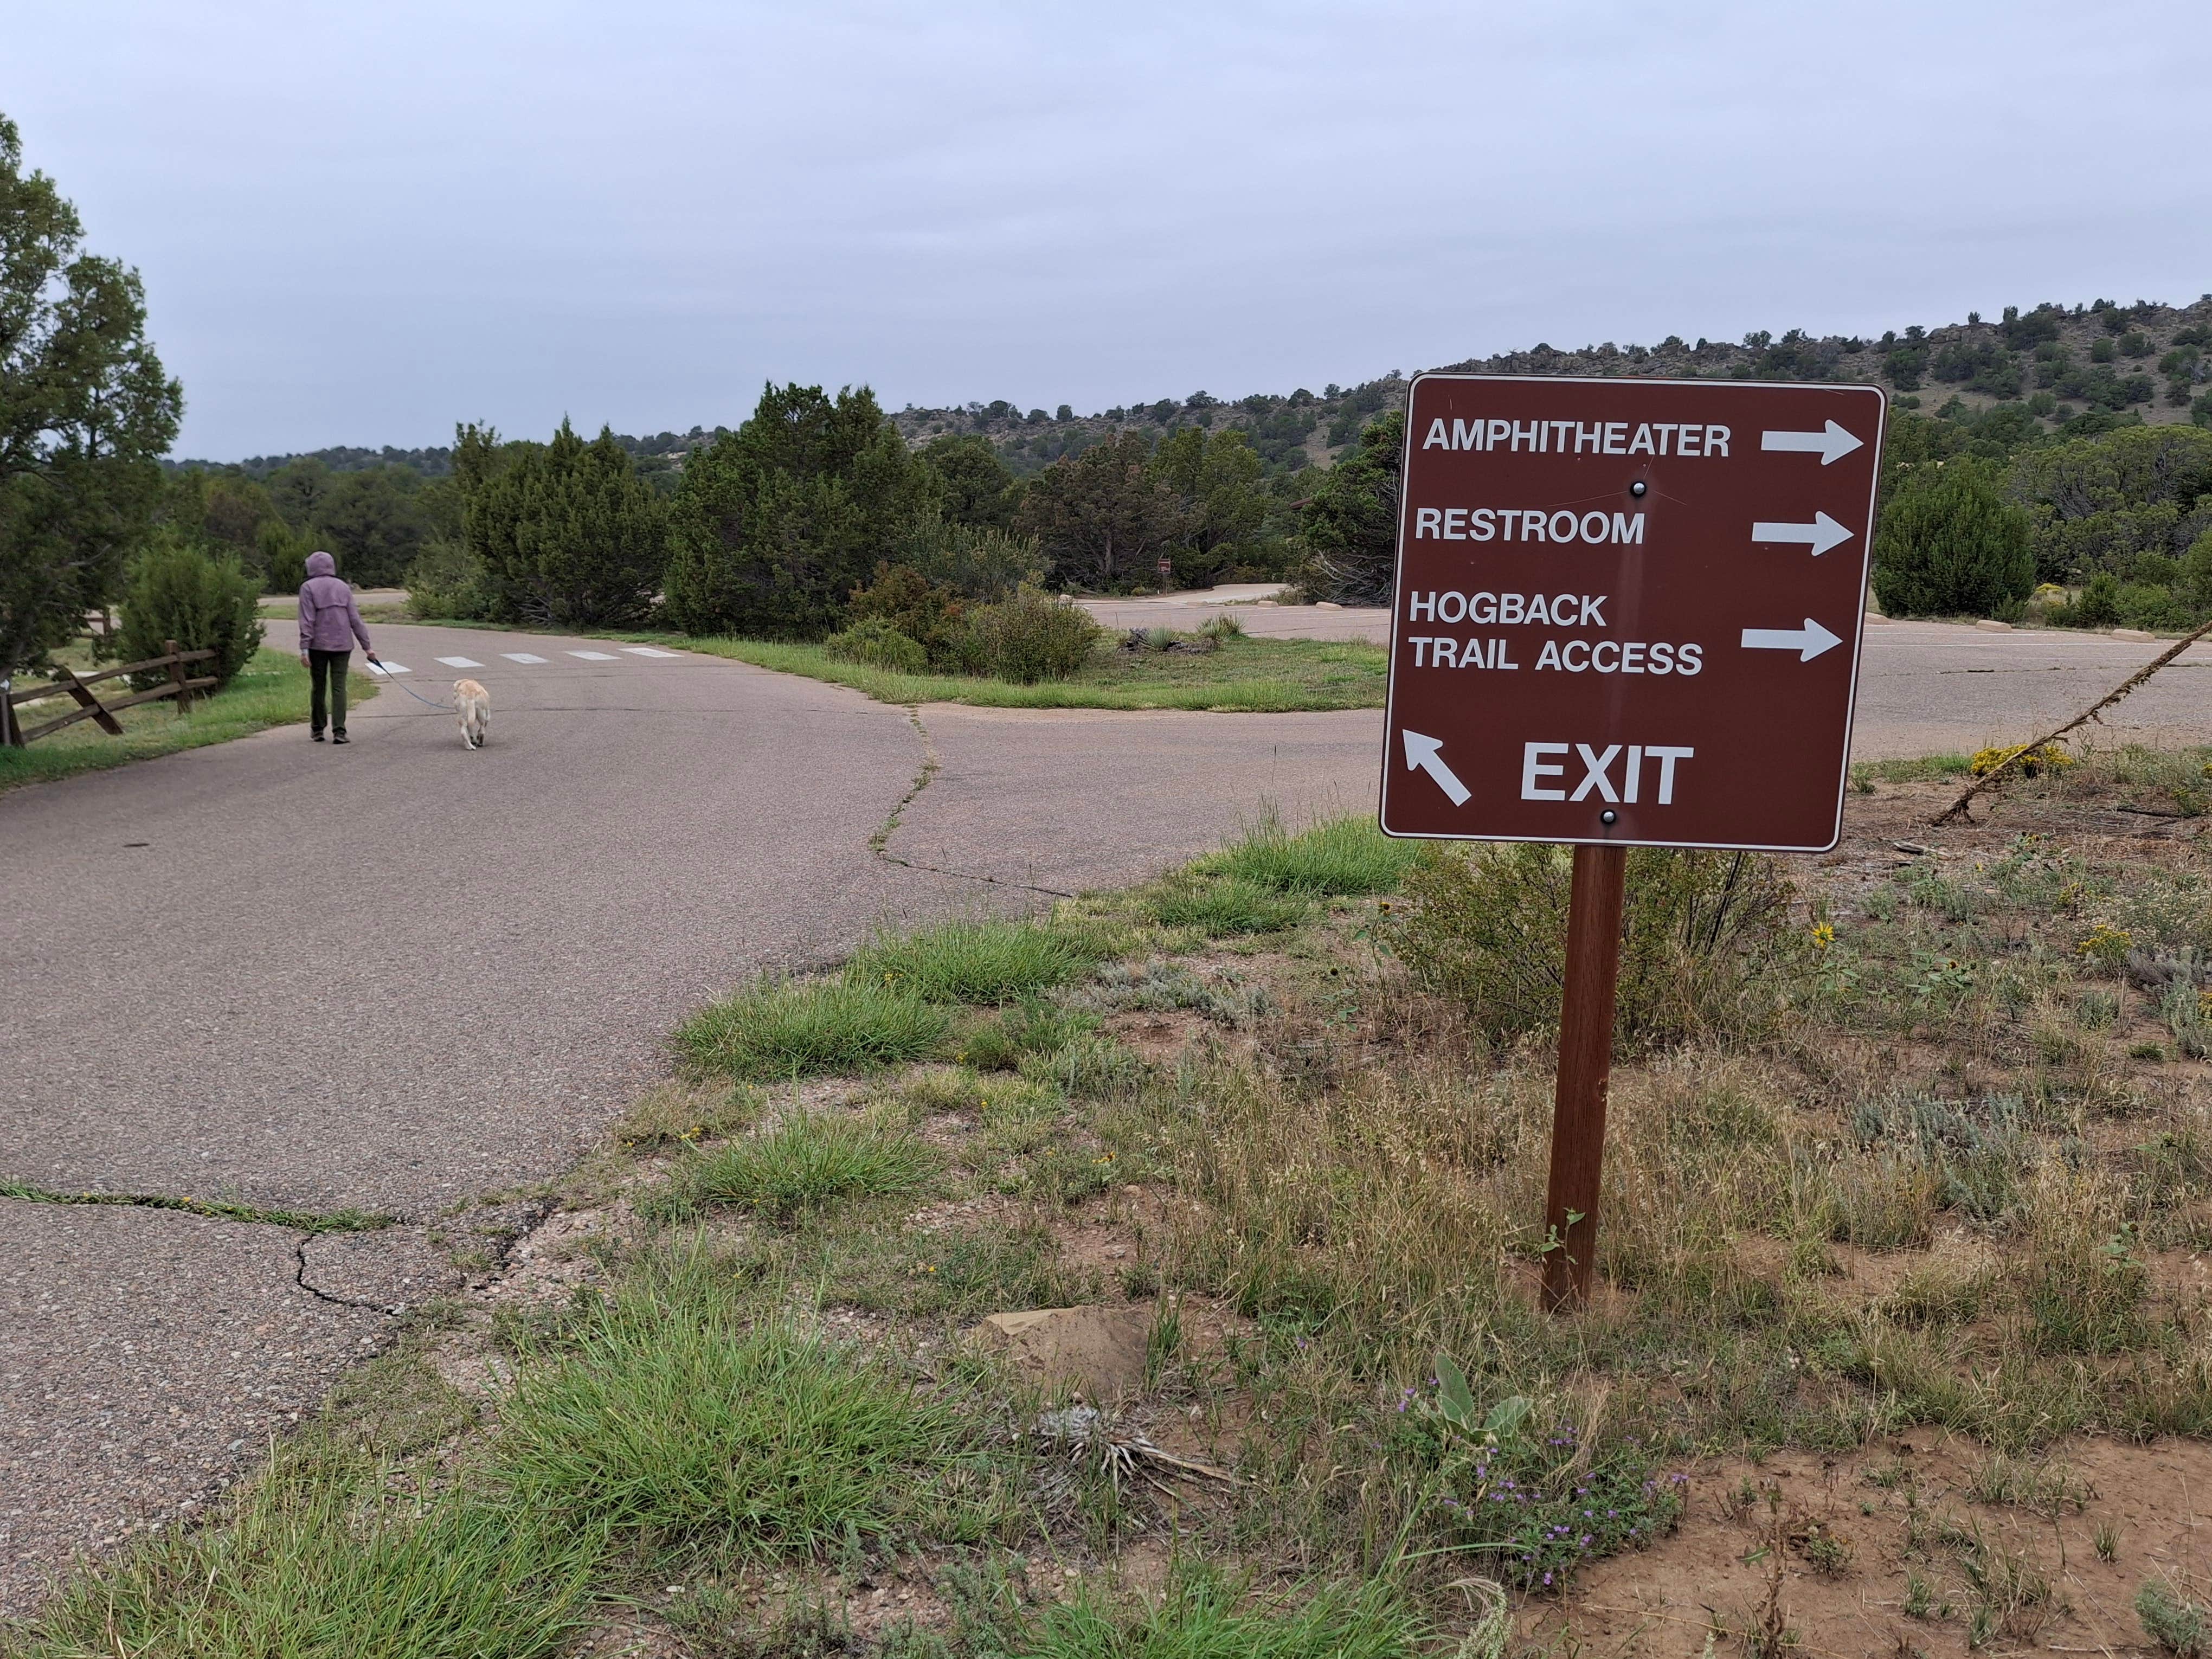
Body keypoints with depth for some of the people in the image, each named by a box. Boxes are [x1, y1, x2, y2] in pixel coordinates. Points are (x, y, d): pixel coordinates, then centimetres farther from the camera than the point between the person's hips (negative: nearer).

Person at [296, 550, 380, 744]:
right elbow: (355, 619, 6)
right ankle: (339, 731, -9)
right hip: (342, 645, 2)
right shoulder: (343, 587, 9)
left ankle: (317, 729, 19)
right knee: (339, 687, 0)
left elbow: (307, 620, -9)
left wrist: (304, 648, -10)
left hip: (318, 645, -2)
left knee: (318, 686, 10)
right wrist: (367, 646, 8)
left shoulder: (308, 588, -1)